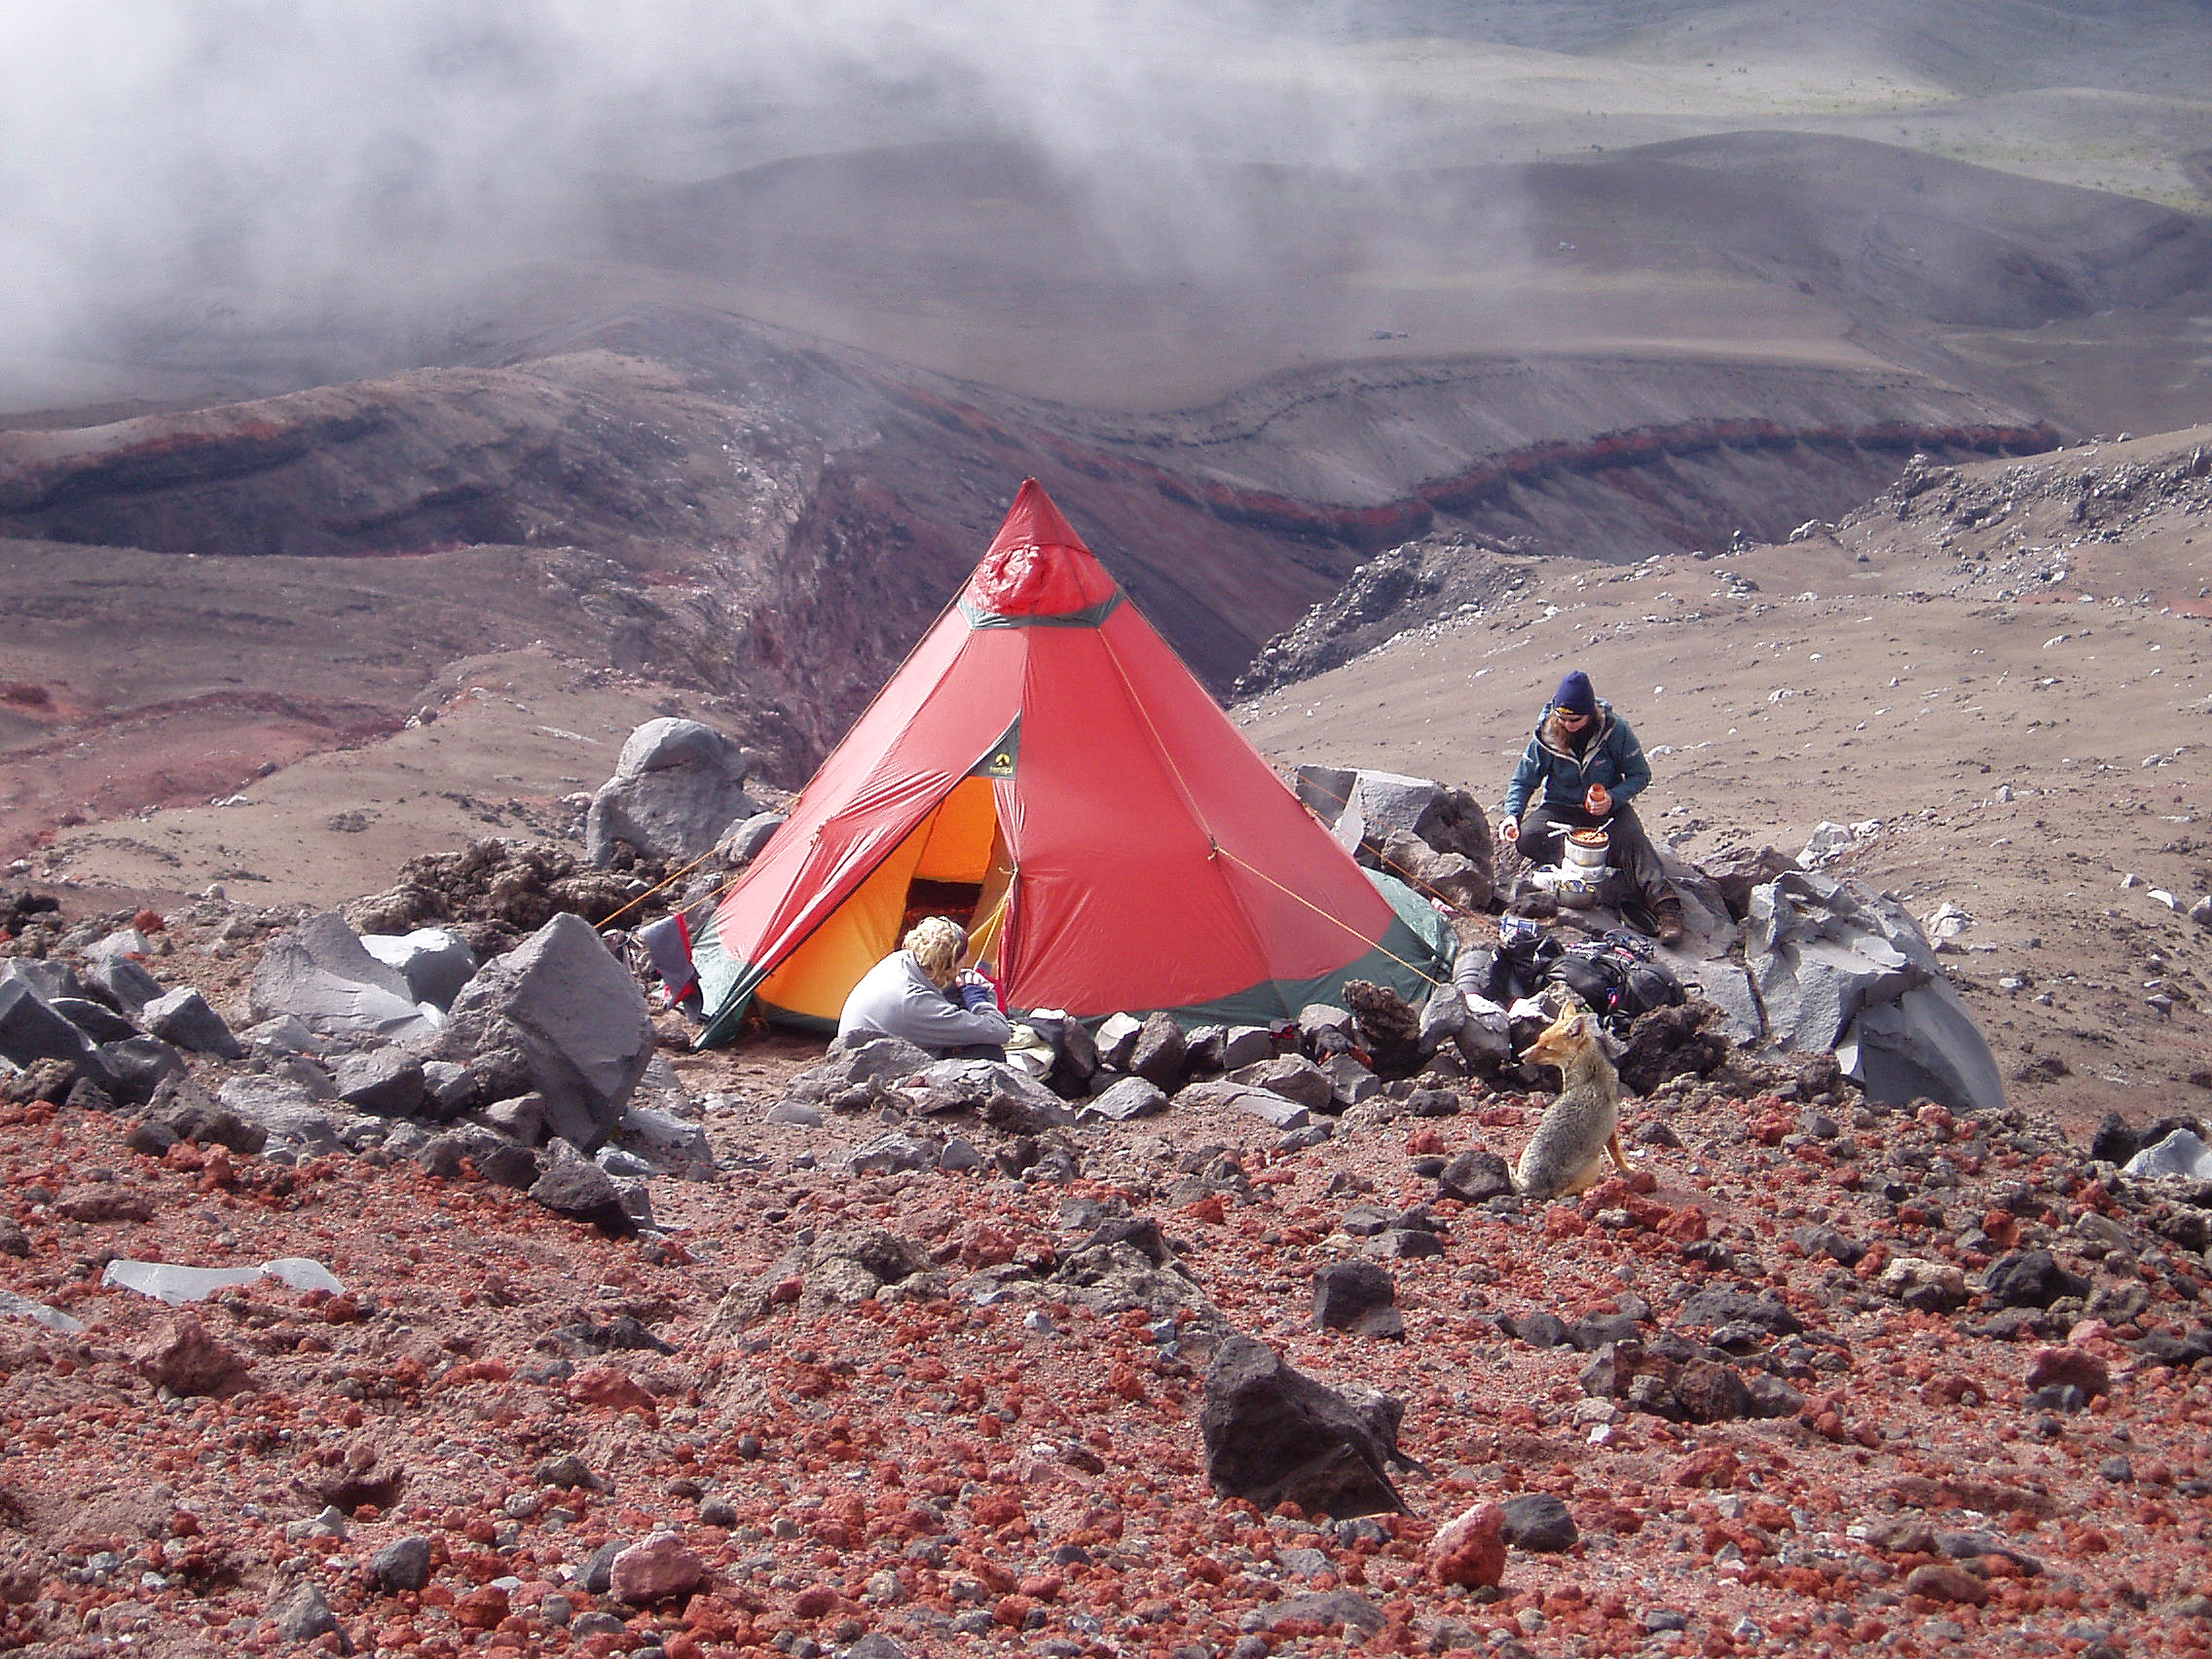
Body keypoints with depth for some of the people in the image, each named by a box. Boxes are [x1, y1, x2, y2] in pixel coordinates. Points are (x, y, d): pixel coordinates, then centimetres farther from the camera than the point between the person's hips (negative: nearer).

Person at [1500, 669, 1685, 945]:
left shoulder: (1614, 729, -14)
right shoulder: (1546, 735, -9)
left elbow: (1641, 774, -6)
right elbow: (1523, 780, 2)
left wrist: (1613, 799, -25)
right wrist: (1512, 815, -16)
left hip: (1608, 808, -2)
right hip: (1560, 808, 2)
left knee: (1632, 837, -35)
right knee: (1527, 837, -29)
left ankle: (1665, 905, -46)